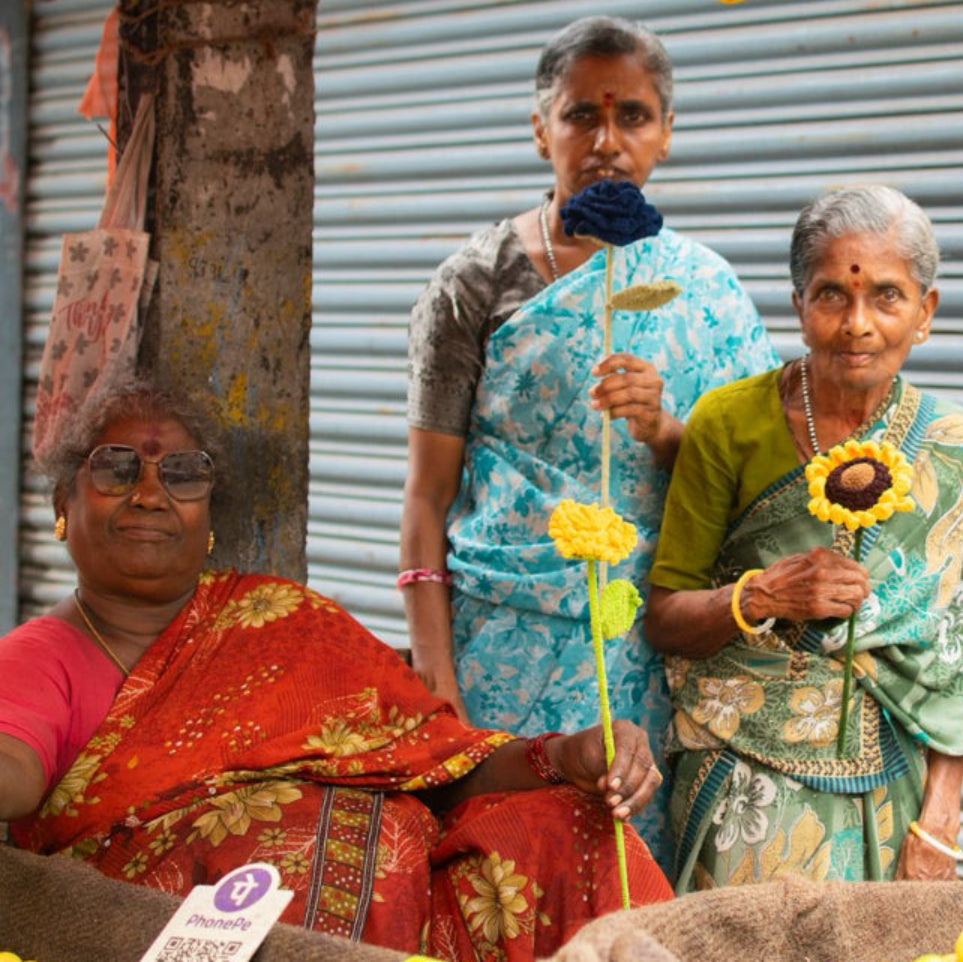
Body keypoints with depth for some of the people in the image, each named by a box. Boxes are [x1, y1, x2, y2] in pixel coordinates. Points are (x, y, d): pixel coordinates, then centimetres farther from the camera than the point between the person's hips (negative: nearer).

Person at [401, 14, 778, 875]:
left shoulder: (705, 288, 7)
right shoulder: (480, 279, 0)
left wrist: (662, 432, -12)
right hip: (502, 634, -2)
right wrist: (434, 674, -8)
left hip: (644, 643, 2)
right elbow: (428, 497, -1)